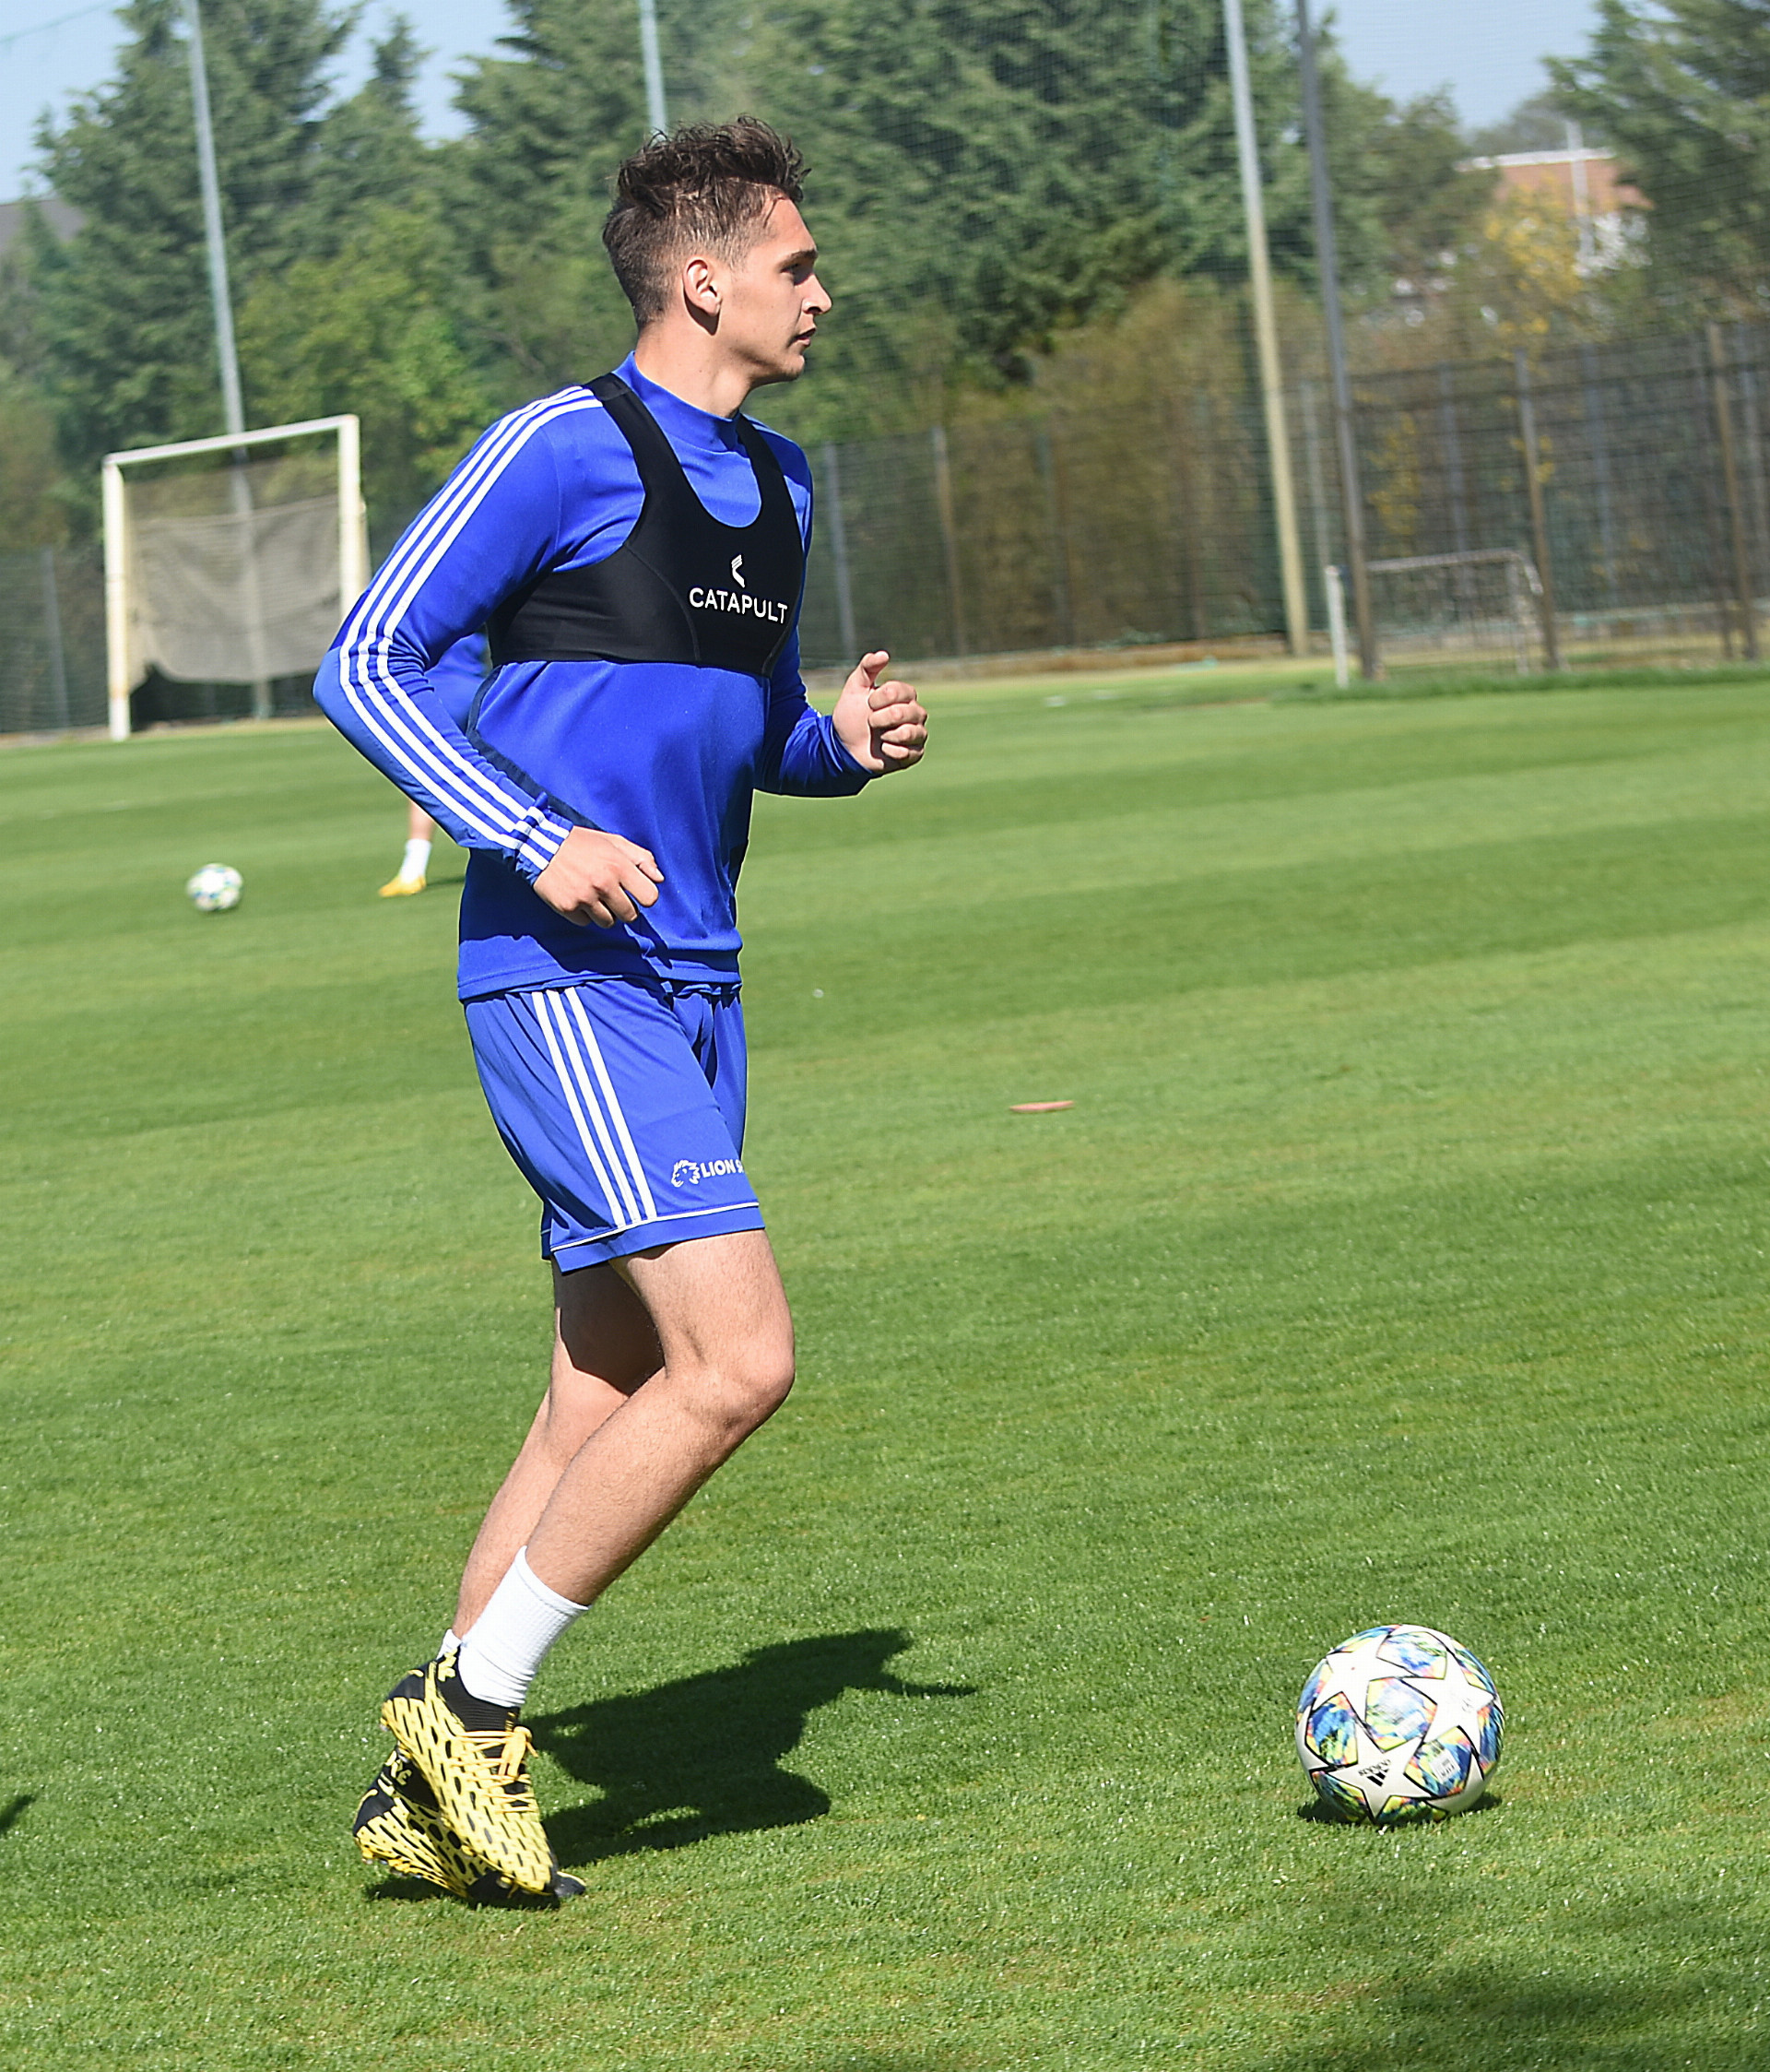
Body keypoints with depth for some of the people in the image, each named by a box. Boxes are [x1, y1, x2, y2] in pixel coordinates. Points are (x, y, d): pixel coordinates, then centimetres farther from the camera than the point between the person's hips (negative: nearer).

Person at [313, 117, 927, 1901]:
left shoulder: (775, 484, 17)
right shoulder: (565, 449, -9)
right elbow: (365, 663, -9)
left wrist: (843, 742, 6)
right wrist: (538, 842, -18)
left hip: (688, 985, 9)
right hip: (566, 975, -9)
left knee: (606, 1402, 7)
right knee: (738, 1357, -17)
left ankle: (433, 1793, 14)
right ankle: (473, 1699, -5)